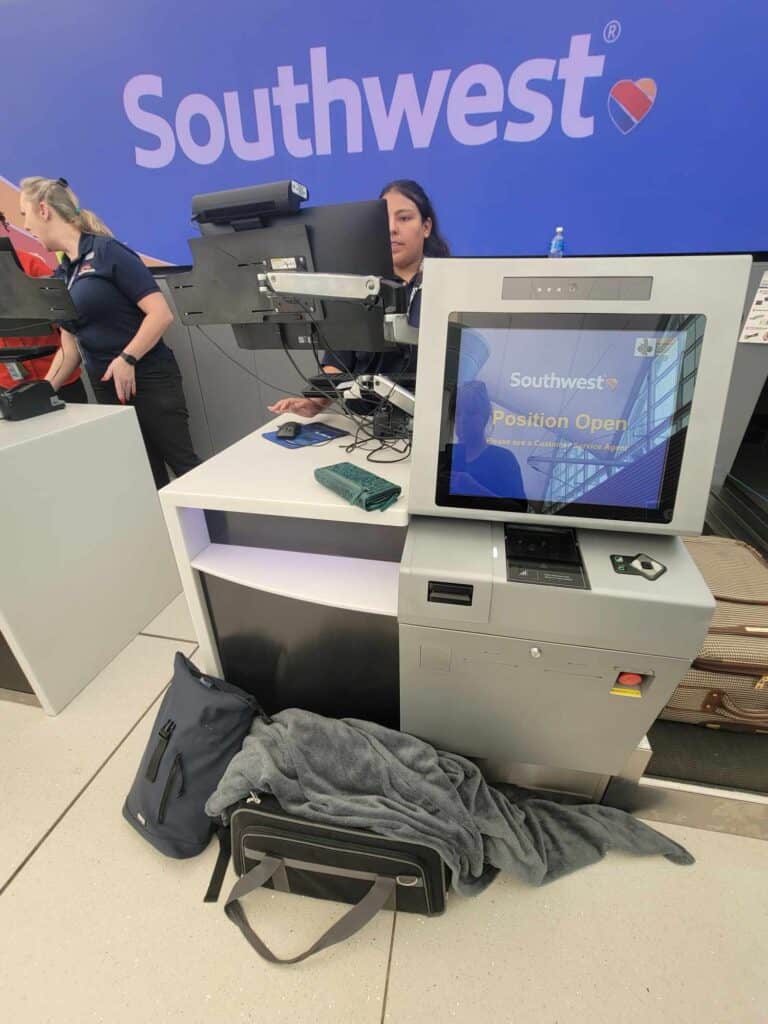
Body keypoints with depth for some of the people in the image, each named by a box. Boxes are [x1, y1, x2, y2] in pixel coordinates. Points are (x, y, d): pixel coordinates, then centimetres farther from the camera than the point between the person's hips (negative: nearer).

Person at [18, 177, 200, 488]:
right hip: (105, 388, 7)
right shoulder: (61, 275, 15)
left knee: (182, 463, -4)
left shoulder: (106, 252, -7)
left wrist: (127, 359, -20)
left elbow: (161, 314, -15)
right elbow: (70, 348, 16)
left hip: (148, 379, -7)